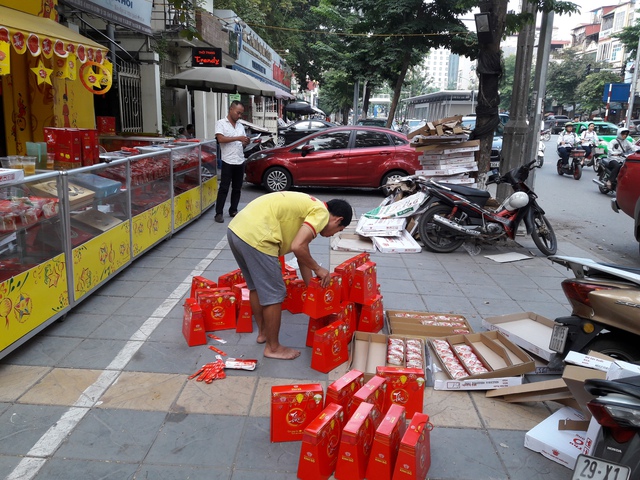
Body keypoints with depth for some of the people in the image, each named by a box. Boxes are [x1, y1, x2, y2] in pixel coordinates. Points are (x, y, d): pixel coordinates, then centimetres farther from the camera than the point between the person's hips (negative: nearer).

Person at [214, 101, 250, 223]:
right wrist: (238, 138, -17)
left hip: (240, 161, 6)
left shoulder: (240, 126, 15)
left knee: (237, 188, 10)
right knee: (224, 188, -3)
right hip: (228, 162, -6)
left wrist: (246, 142, -4)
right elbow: (220, 139, -15)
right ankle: (218, 213, 1)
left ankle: (233, 210, 20)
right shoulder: (221, 123, -2)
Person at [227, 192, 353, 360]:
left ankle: (263, 332, 44)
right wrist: (318, 269, 1)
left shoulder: (307, 208, 26)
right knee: (274, 295, 5)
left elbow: (302, 257, 31)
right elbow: (297, 247, -16)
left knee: (256, 287, 27)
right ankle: (273, 347, 21)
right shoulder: (321, 213, -2)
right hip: (255, 237, -10)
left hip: (236, 229, 10)